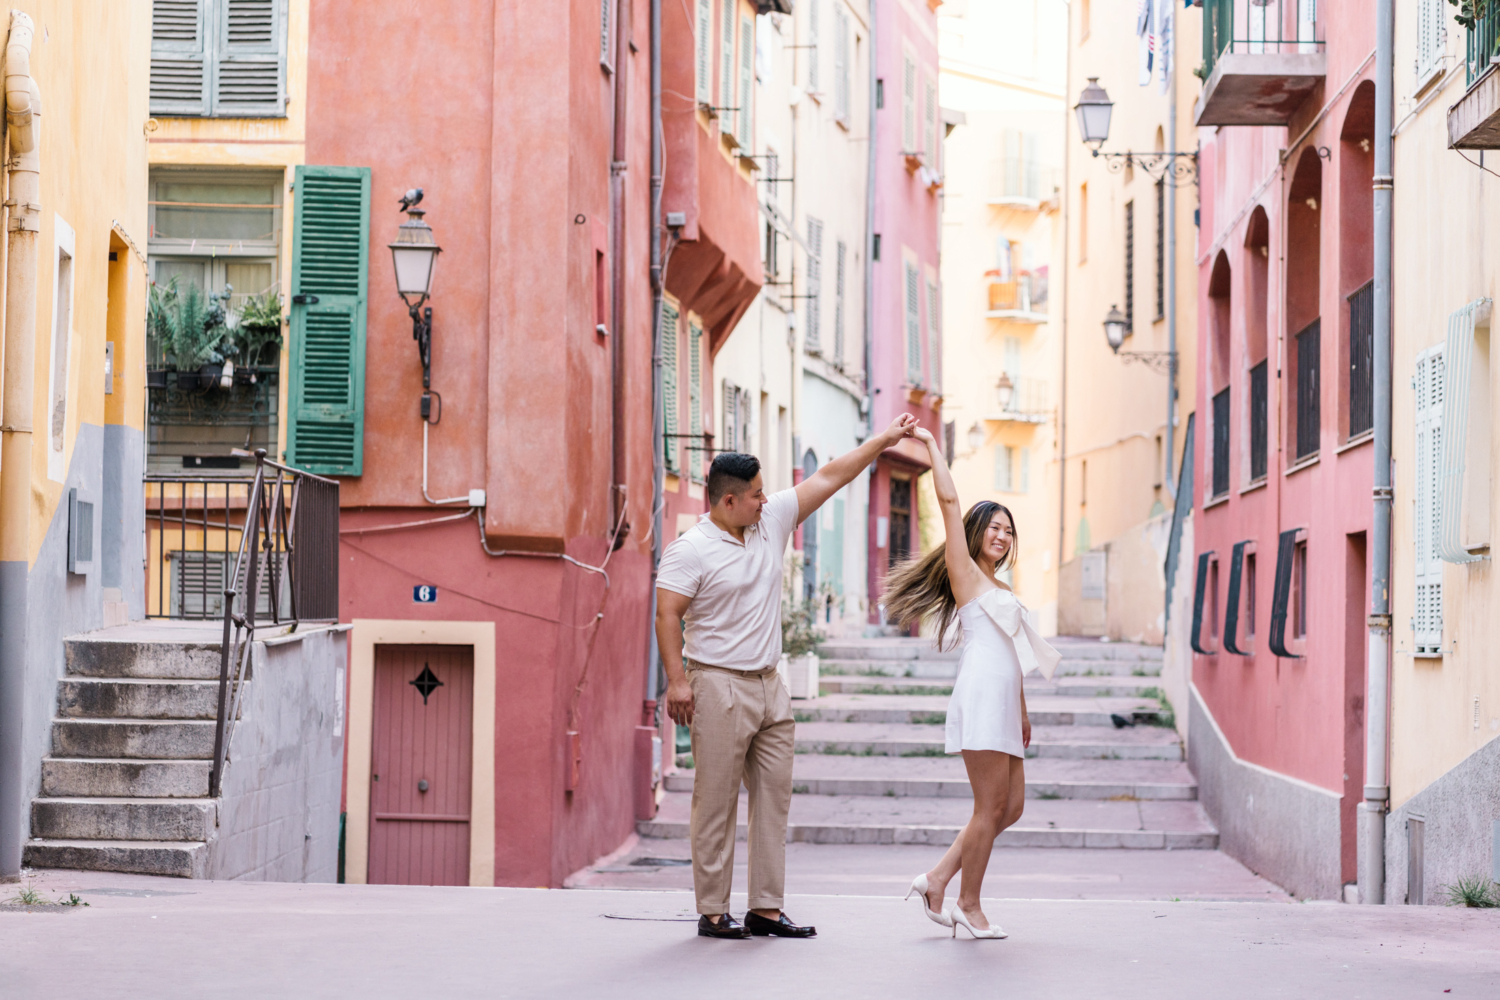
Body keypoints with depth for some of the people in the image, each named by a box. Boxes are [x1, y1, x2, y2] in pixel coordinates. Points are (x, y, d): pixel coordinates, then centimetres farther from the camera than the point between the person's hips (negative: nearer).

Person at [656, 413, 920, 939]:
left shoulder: (771, 521, 9)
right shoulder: (690, 551, -10)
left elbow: (828, 477, 12)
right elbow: (667, 615, -13)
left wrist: (885, 439, 13)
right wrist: (677, 679, -20)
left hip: (769, 686, 7)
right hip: (719, 687, -7)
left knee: (774, 798, 6)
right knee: (716, 804, -4)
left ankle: (766, 908, 9)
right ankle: (712, 912, 1)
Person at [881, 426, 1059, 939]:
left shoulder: (1001, 591, 25)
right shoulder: (966, 574, 2)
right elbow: (949, 501, -5)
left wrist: (1022, 711, 25)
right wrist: (931, 445, -2)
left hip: (1002, 705, 9)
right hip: (981, 699, -9)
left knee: (1010, 806, 7)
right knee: (990, 808, -7)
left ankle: (938, 880, 12)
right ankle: (969, 906, 1)